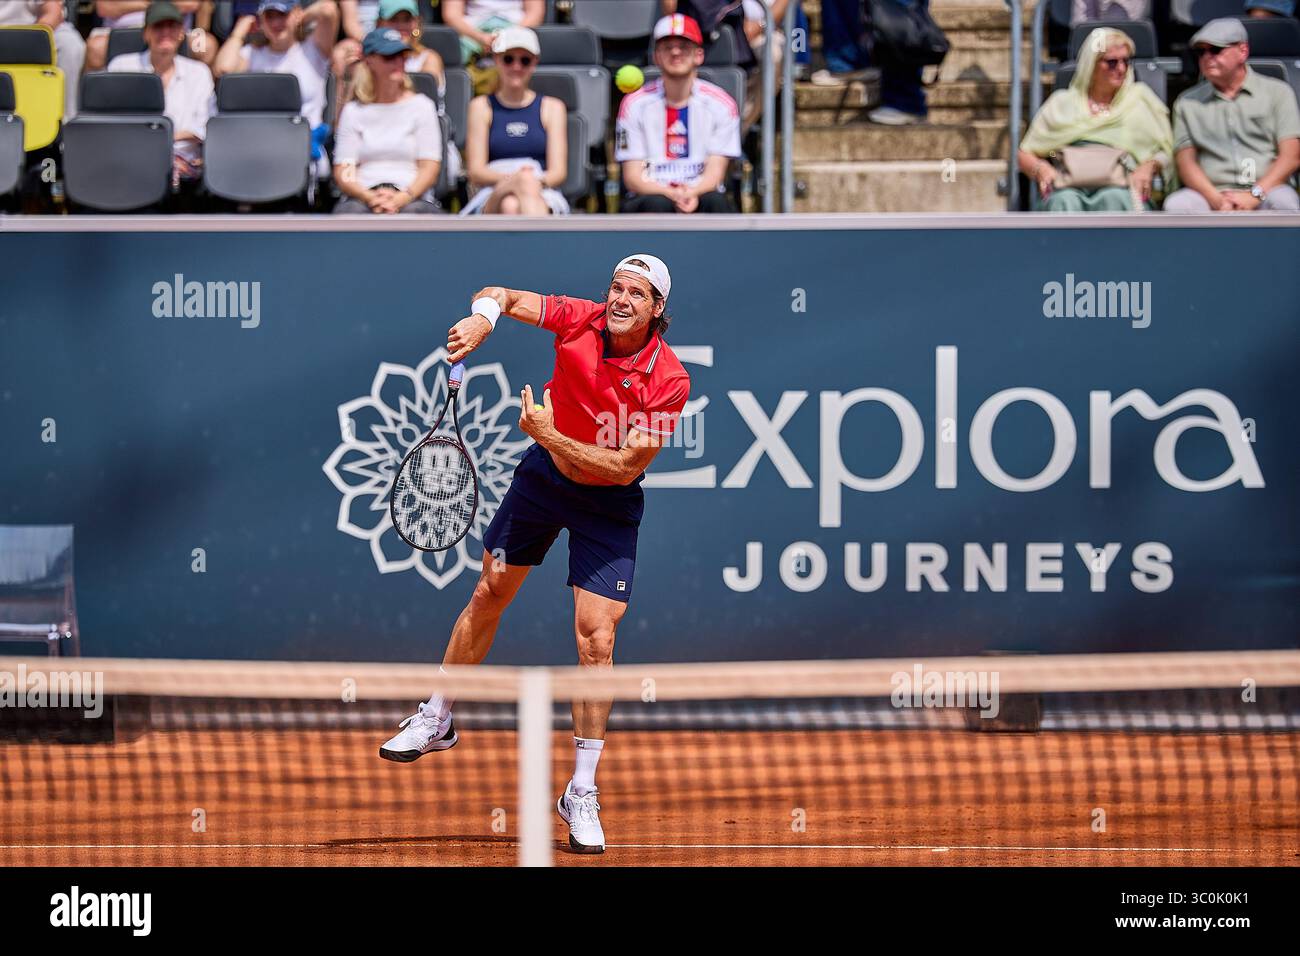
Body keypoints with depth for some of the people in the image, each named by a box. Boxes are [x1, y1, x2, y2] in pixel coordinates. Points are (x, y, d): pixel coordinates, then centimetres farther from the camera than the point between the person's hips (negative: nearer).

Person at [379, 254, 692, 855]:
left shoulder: (668, 381, -25)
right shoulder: (579, 321, -16)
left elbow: (626, 467, -25)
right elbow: (500, 297, -4)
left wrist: (549, 434, -30)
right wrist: (482, 317, -27)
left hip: (609, 504, -3)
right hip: (545, 472, 3)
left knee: (597, 641, -10)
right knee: (490, 592, 15)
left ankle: (582, 794, 1)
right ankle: (437, 720, 36)